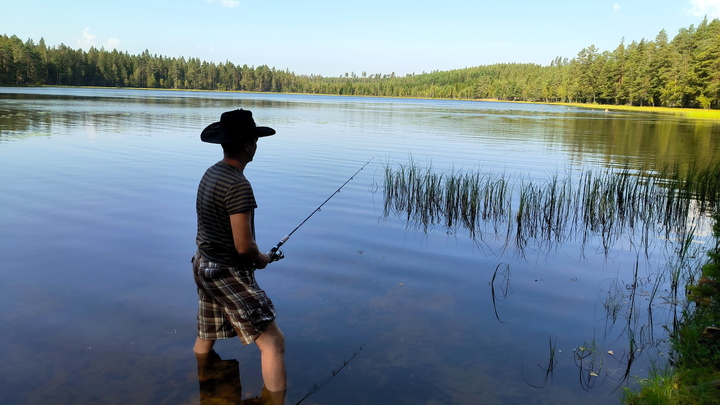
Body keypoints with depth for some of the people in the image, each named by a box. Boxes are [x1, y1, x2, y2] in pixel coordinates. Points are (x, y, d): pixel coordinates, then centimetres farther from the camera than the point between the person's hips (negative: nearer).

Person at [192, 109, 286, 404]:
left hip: (204, 266, 9)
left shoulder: (211, 173, 5)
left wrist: (252, 256, 12)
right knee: (272, 342, -6)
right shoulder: (238, 185, -24)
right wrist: (261, 259, -3)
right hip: (228, 274, -9)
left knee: (206, 338, 25)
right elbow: (243, 246, -25)